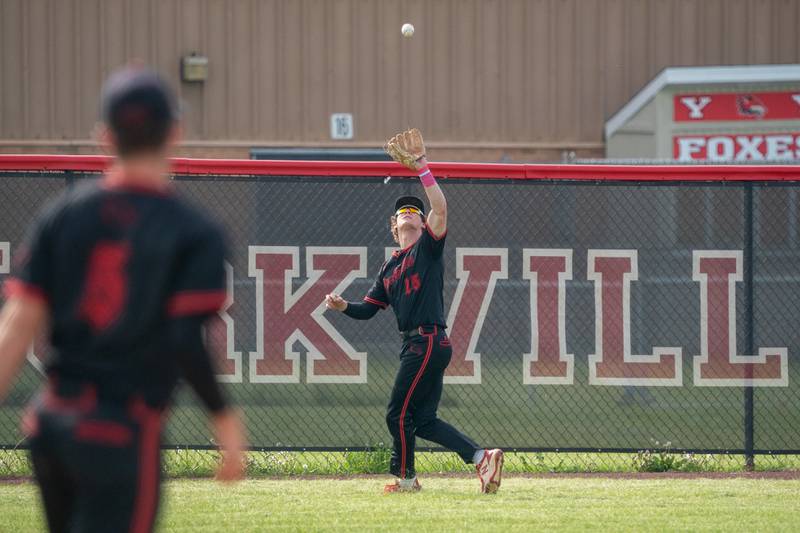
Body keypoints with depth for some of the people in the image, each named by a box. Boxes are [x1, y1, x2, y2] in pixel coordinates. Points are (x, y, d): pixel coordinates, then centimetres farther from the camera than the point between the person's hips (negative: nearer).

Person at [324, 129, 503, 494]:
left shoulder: (429, 246, 1)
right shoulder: (389, 267, 21)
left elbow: (440, 207, -15)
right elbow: (368, 309, 21)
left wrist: (421, 168, -20)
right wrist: (343, 306, 1)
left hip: (429, 342, -8)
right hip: (415, 345, 8)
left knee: (399, 413, -3)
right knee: (423, 420, 6)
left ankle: (405, 477, 10)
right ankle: (482, 458, 7)